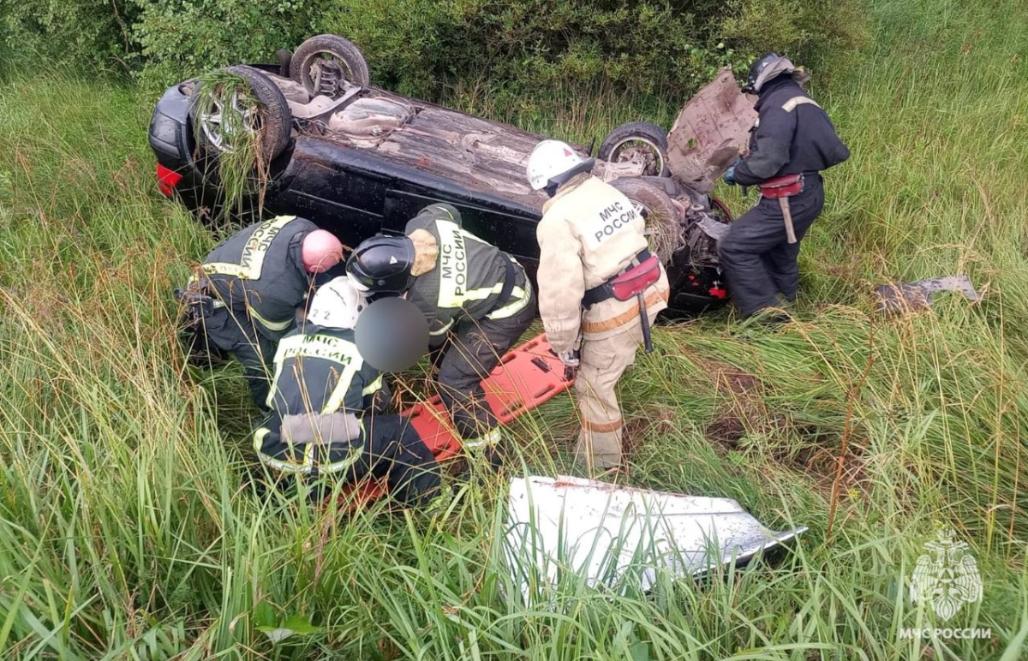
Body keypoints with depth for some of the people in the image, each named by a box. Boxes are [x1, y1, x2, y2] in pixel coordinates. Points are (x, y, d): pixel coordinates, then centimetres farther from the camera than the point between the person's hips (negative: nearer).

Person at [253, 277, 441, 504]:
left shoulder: (288, 340, 14)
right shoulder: (360, 348, 5)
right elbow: (375, 405, 18)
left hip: (274, 455, 4)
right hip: (333, 461, -4)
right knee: (398, 429, 17)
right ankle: (419, 495, 28)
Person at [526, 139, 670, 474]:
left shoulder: (557, 221, -17)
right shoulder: (608, 190, 6)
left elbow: (560, 291, -20)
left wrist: (563, 345, -8)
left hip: (615, 312, -7)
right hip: (652, 290, 8)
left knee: (594, 387, 9)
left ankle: (598, 463, 22)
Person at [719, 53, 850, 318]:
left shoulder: (778, 105, -15)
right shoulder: (806, 103, 15)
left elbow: (767, 162, -26)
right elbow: (835, 152, 18)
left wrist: (737, 172, -7)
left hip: (787, 201, -10)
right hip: (809, 195, 10)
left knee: (734, 247, -9)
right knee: (780, 256, 22)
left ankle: (765, 313, -7)